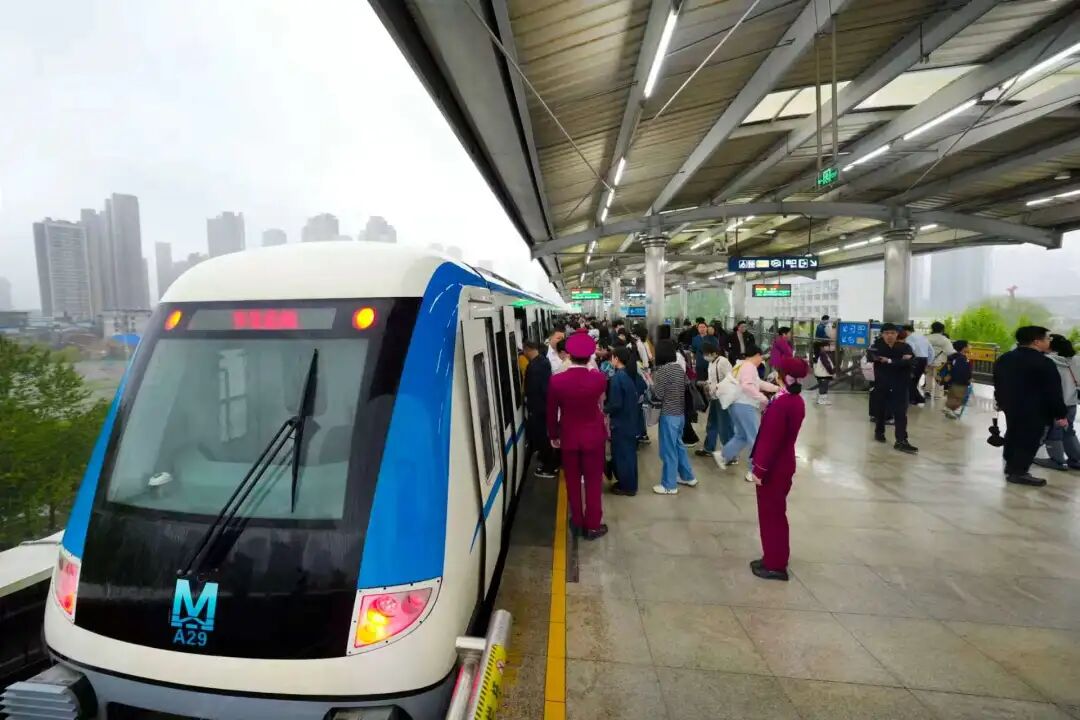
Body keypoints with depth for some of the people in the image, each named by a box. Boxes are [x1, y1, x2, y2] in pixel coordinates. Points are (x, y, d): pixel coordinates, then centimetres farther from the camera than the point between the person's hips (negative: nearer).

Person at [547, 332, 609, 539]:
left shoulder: (556, 381, -16)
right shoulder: (599, 378, -16)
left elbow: (551, 413, -5)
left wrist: (553, 436, 11)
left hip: (568, 438, 1)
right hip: (593, 437, 0)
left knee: (572, 482, 17)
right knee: (593, 482, 12)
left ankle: (577, 522, 31)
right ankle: (593, 526, 22)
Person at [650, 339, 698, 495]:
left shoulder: (662, 370, -17)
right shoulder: (680, 368, 6)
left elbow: (658, 395, -17)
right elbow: (687, 388, 13)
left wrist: (652, 381, 1)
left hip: (668, 415, -8)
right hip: (680, 414, 8)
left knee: (668, 449, 2)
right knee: (677, 445, 23)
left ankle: (669, 485, 13)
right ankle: (688, 477, 33)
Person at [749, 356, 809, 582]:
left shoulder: (781, 404, -25)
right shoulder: (796, 401, 4)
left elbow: (771, 440, -23)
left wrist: (759, 469, -19)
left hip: (773, 468, -9)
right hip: (784, 465, 9)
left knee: (770, 514, 4)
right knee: (776, 513, 20)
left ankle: (775, 565, 16)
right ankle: (776, 558, 33)